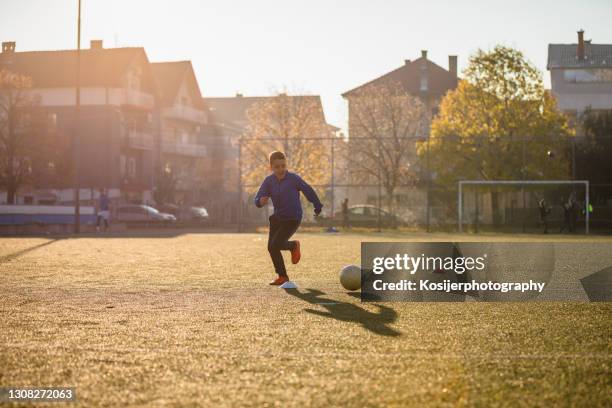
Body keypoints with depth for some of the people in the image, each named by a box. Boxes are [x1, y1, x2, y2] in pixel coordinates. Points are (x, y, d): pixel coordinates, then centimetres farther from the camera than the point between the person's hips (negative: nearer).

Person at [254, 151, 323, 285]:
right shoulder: (269, 181, -6)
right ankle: (283, 276, 22)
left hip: (292, 219, -5)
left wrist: (318, 207, 7)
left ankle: (294, 245, 18)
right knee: (271, 247, 3)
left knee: (275, 245, -15)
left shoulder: (293, 178, -15)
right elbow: (257, 199, -10)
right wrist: (260, 201, -35)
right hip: (277, 217, 5)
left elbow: (308, 191, -3)